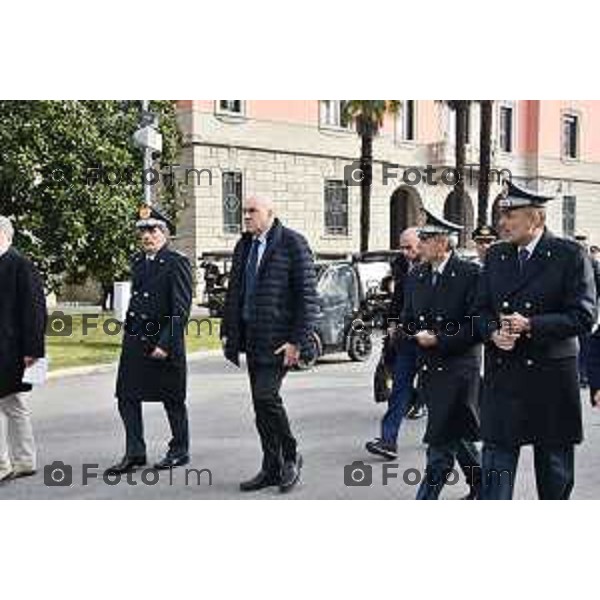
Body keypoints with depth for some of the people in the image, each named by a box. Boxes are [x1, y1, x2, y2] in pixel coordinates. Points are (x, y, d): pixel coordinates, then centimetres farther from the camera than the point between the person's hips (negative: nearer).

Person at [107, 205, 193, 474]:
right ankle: (134, 453, 14)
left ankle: (180, 451, 21)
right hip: (134, 341, 7)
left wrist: (165, 343, -19)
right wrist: (130, 335, 12)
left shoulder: (177, 263, -10)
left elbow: (181, 309, -15)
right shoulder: (137, 262, 12)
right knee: (127, 397, 5)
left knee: (172, 400, 6)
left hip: (164, 341, -7)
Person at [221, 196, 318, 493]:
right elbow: (234, 290, 19)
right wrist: (227, 331, 13)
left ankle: (290, 457, 8)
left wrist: (297, 341, -16)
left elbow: (307, 296, -12)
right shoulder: (244, 245, 13)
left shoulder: (293, 244, -9)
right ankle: (272, 469, 19)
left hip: (279, 339, -7)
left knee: (266, 396, -14)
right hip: (252, 337, 7)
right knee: (262, 402, 9)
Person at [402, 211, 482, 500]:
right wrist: (419, 334, -7)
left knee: (441, 443, -7)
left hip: (458, 369, -7)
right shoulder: (417, 276, 9)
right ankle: (482, 486, 38)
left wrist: (439, 339, -17)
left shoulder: (470, 273, -11)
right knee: (455, 435, 19)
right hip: (428, 368, 7)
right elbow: (408, 321, 14)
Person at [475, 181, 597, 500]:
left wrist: (531, 325, -20)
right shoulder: (495, 255, 9)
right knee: (496, 458, 1)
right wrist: (494, 332, -10)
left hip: (551, 377, -3)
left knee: (554, 466, 12)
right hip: (502, 375, 3)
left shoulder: (570, 255, -6)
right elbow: (482, 309, 11)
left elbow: (584, 315, -12)